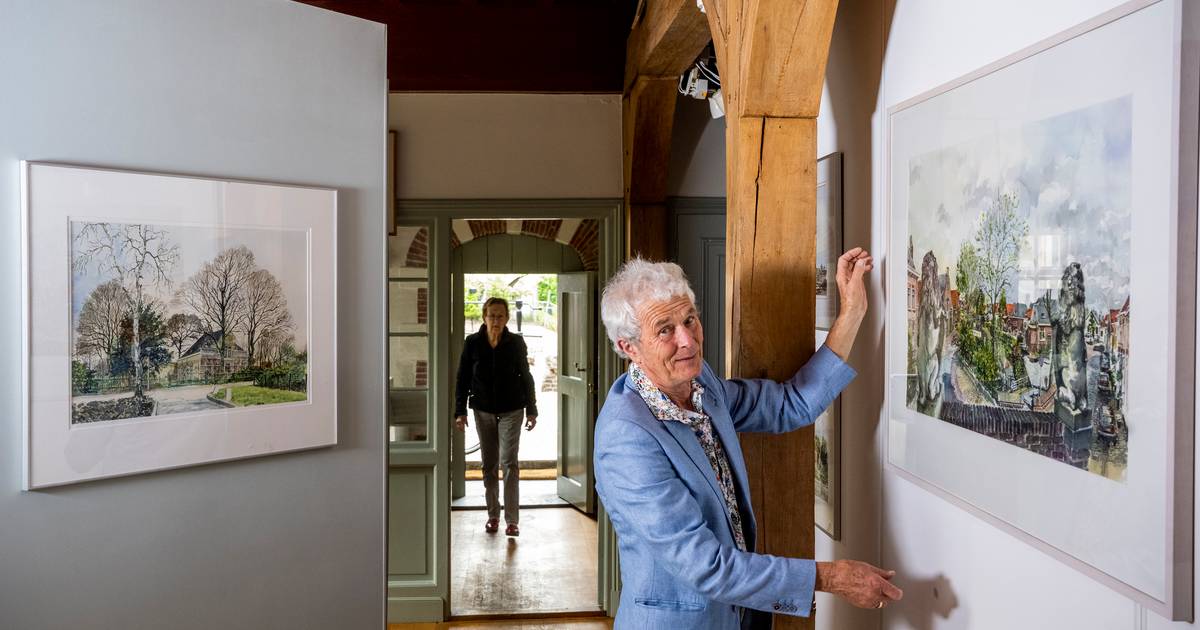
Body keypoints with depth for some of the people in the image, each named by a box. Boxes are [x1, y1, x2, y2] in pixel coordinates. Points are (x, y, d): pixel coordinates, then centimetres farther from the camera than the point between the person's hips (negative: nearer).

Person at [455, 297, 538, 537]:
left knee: (509, 462, -11)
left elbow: (526, 376, 2)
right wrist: (460, 411, -4)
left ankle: (512, 520, -10)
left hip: (511, 410, -2)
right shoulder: (473, 343, -4)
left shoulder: (516, 342, -5)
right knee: (489, 464, 10)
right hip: (483, 410, 2)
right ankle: (493, 515, 22)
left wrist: (531, 410, 0)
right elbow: (462, 378, 1)